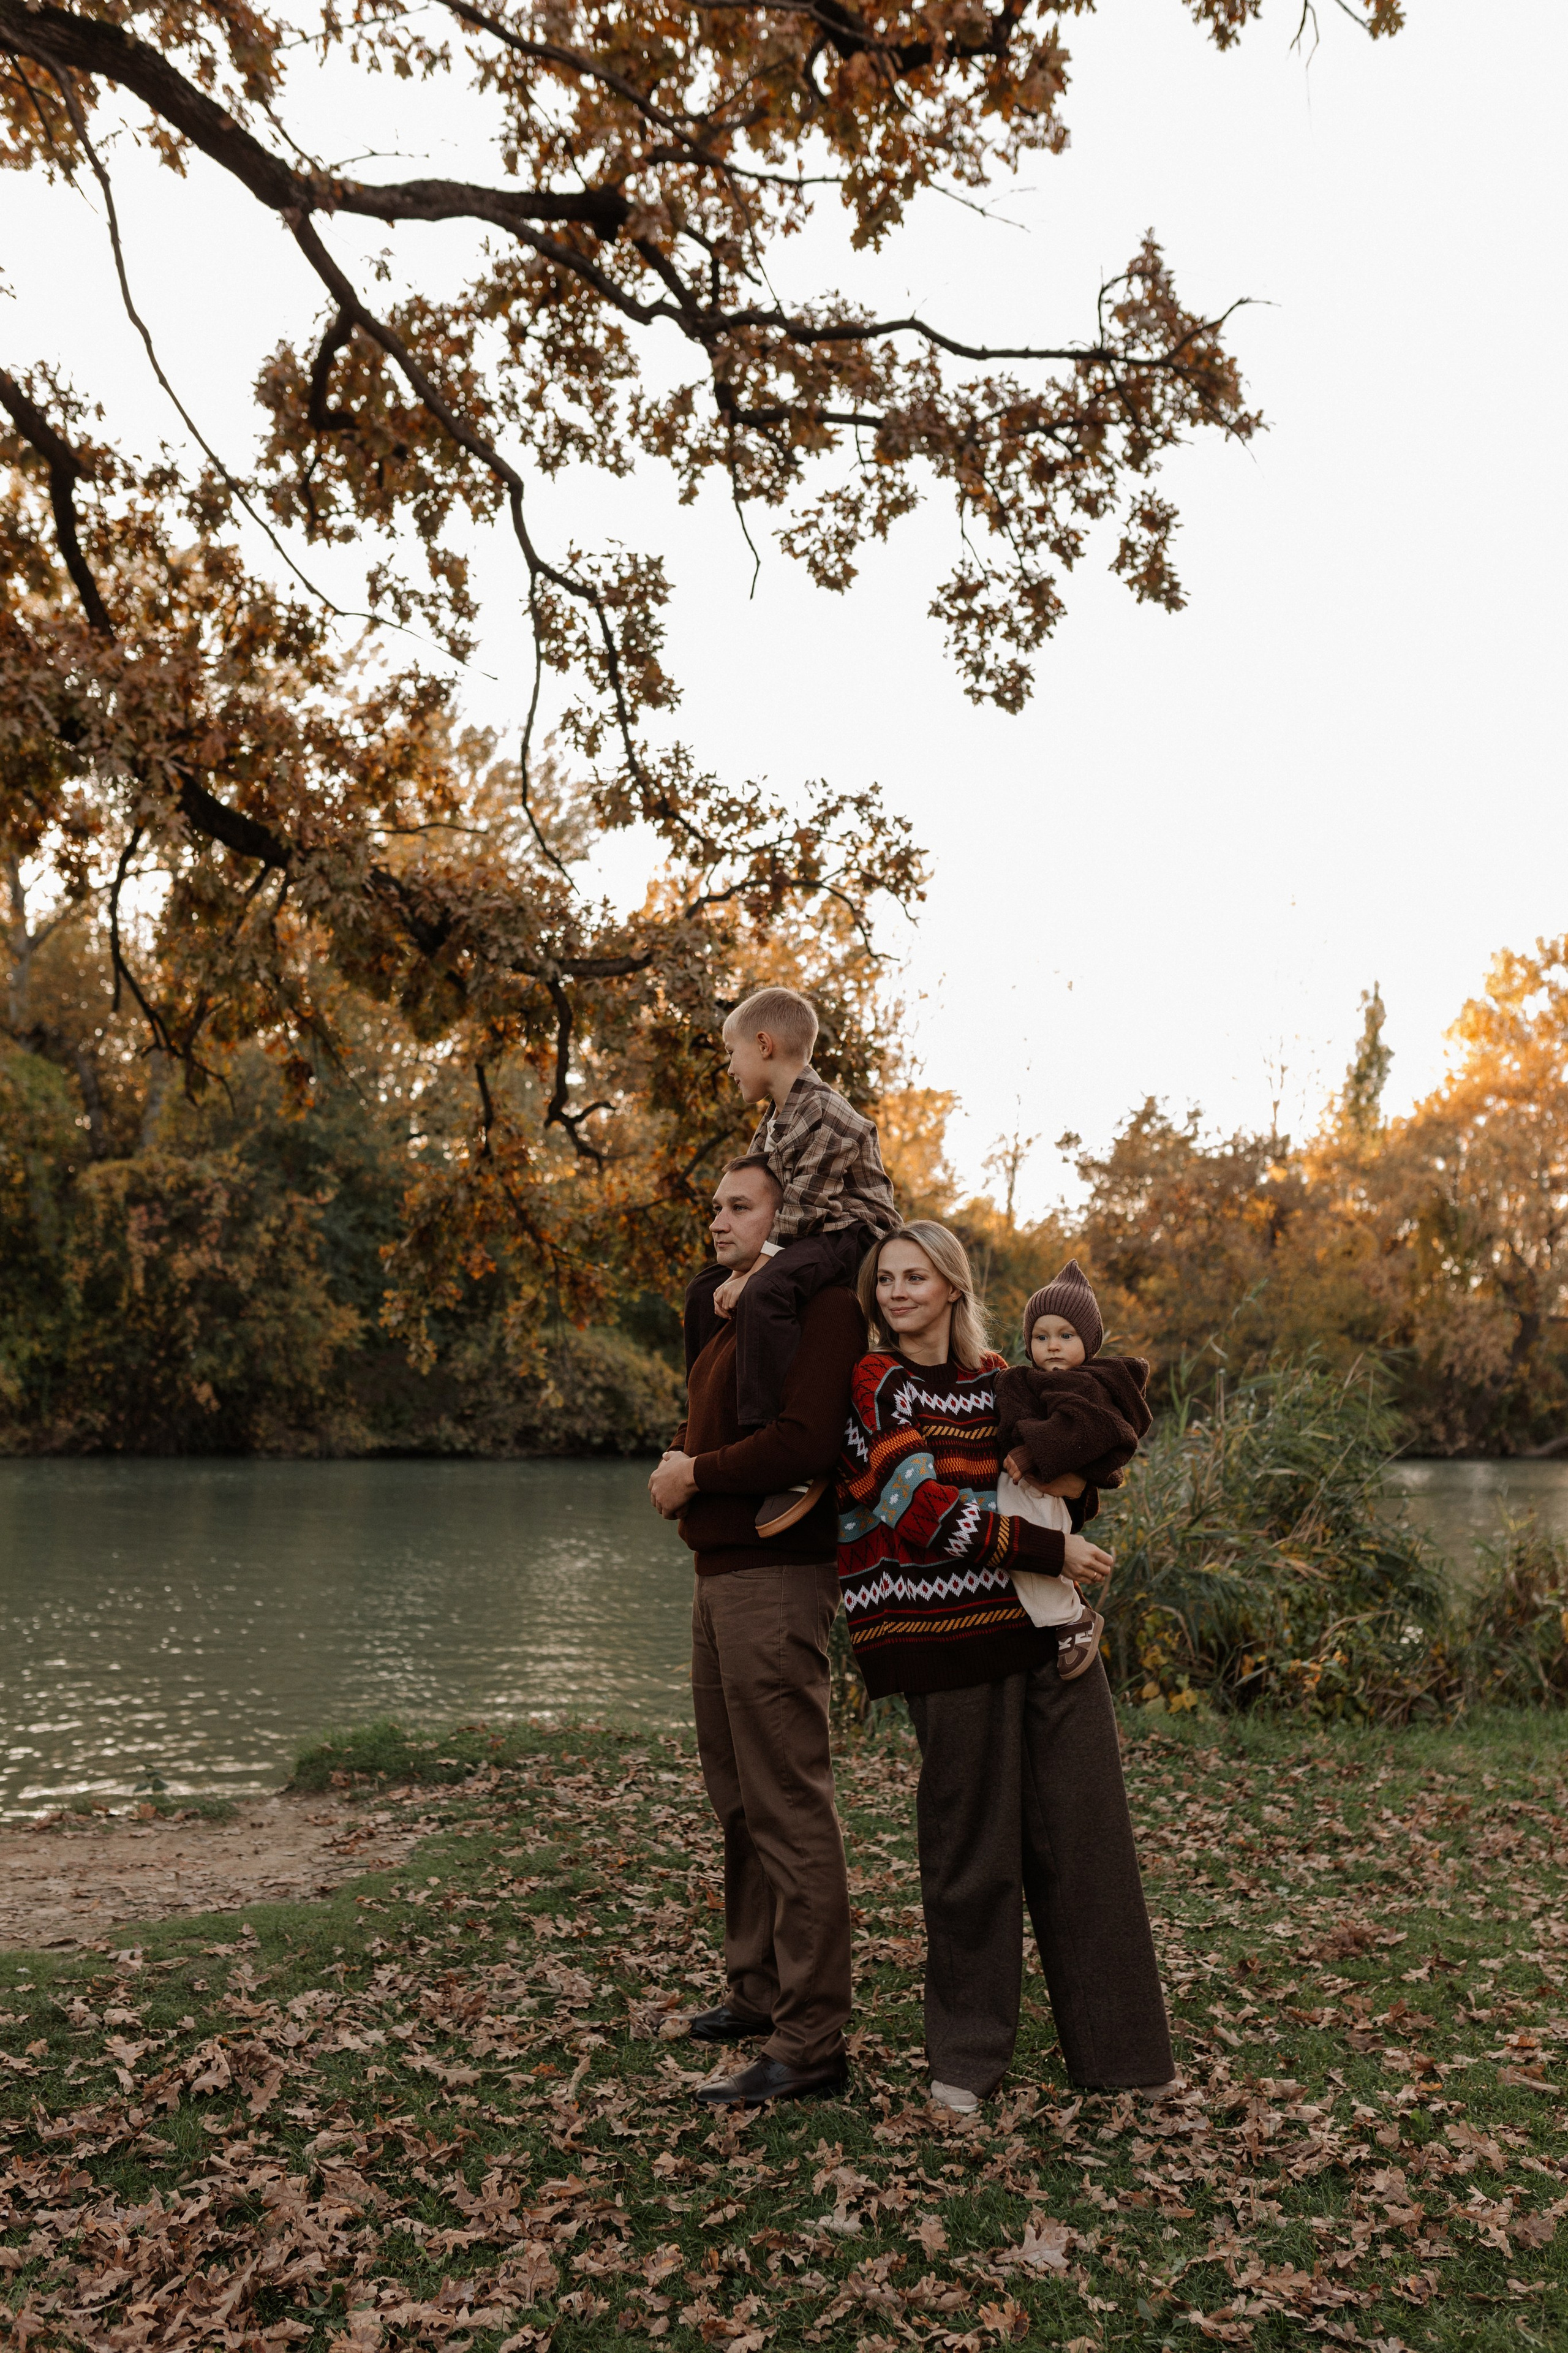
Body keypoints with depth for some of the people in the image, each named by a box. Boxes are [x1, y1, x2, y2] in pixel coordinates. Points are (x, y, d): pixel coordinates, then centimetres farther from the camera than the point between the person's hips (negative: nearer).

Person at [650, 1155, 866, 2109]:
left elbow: (806, 1440, -24)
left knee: (790, 1809, -5)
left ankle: (811, 2040, 3)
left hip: (777, 1575, -10)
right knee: (740, 1799, 18)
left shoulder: (823, 1306, -13)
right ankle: (759, 1991, 32)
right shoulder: (740, 1314, 19)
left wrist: (697, 1473, -13)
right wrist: (677, 1464, 6)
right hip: (722, 1574, 11)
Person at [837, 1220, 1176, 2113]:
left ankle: (1115, 2044, 20)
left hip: (1045, 1617, 5)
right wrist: (1049, 1550, -13)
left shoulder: (996, 1378, 12)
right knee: (974, 1840, 2)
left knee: (1086, 1828, 6)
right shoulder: (874, 1385, -4)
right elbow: (921, 1512, -13)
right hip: (950, 1632, -5)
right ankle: (969, 2056, 21)